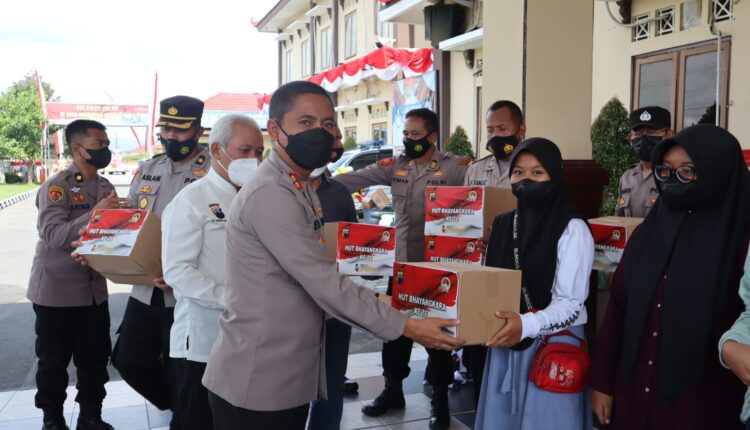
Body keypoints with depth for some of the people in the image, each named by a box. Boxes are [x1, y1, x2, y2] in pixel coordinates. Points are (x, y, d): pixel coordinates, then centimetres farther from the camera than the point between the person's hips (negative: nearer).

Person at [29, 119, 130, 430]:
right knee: (53, 361, 8)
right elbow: (54, 236, -24)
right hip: (56, 291, -5)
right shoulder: (55, 187, -13)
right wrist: (94, 214, -32)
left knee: (95, 358, 10)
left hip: (94, 289, 5)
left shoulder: (105, 187, 7)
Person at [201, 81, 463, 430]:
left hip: (291, 376, 9)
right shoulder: (269, 195, -22)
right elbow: (325, 285, -24)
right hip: (256, 383, -9)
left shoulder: (302, 190, 11)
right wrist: (407, 327, -19)